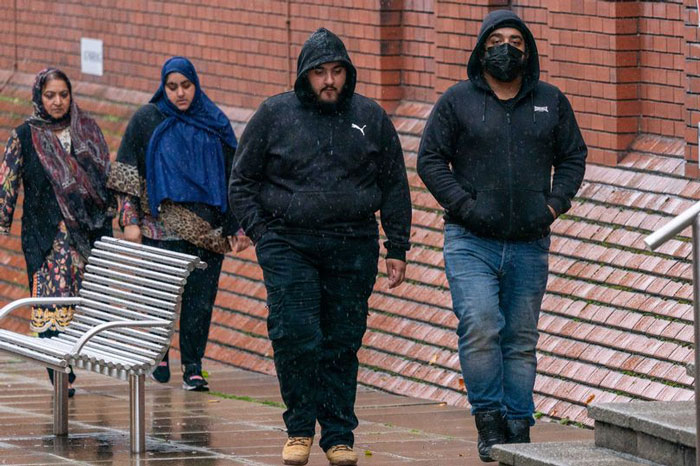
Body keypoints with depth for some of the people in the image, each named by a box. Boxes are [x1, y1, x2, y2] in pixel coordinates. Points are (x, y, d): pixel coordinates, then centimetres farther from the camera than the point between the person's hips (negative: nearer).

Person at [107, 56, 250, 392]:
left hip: (208, 227, 1)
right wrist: (130, 221, -4)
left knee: (200, 297, -5)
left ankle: (193, 369, -2)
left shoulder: (214, 122, 11)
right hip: (162, 226, -1)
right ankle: (160, 356, 17)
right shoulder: (147, 120, 6)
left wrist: (238, 226, 8)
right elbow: (127, 174, 4)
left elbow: (234, 176, 14)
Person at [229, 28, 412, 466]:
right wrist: (261, 233, -2)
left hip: (353, 248, 1)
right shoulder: (274, 115, 3)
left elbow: (395, 187, 12)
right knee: (296, 337, -12)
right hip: (288, 244, -1)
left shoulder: (370, 118, 8)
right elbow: (242, 182, 9)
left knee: (343, 343, 4)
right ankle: (300, 429, 2)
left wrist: (397, 249, 6)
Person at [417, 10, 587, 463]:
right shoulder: (457, 101, 2)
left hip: (529, 246, 3)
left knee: (521, 341, 7)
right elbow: (430, 158, 2)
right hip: (471, 242, -3)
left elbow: (573, 157, 17)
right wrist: (466, 205, -9)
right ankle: (489, 421, -8)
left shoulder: (551, 102, 10)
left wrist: (554, 205, 1)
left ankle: (519, 428, 13)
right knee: (480, 327, -19)